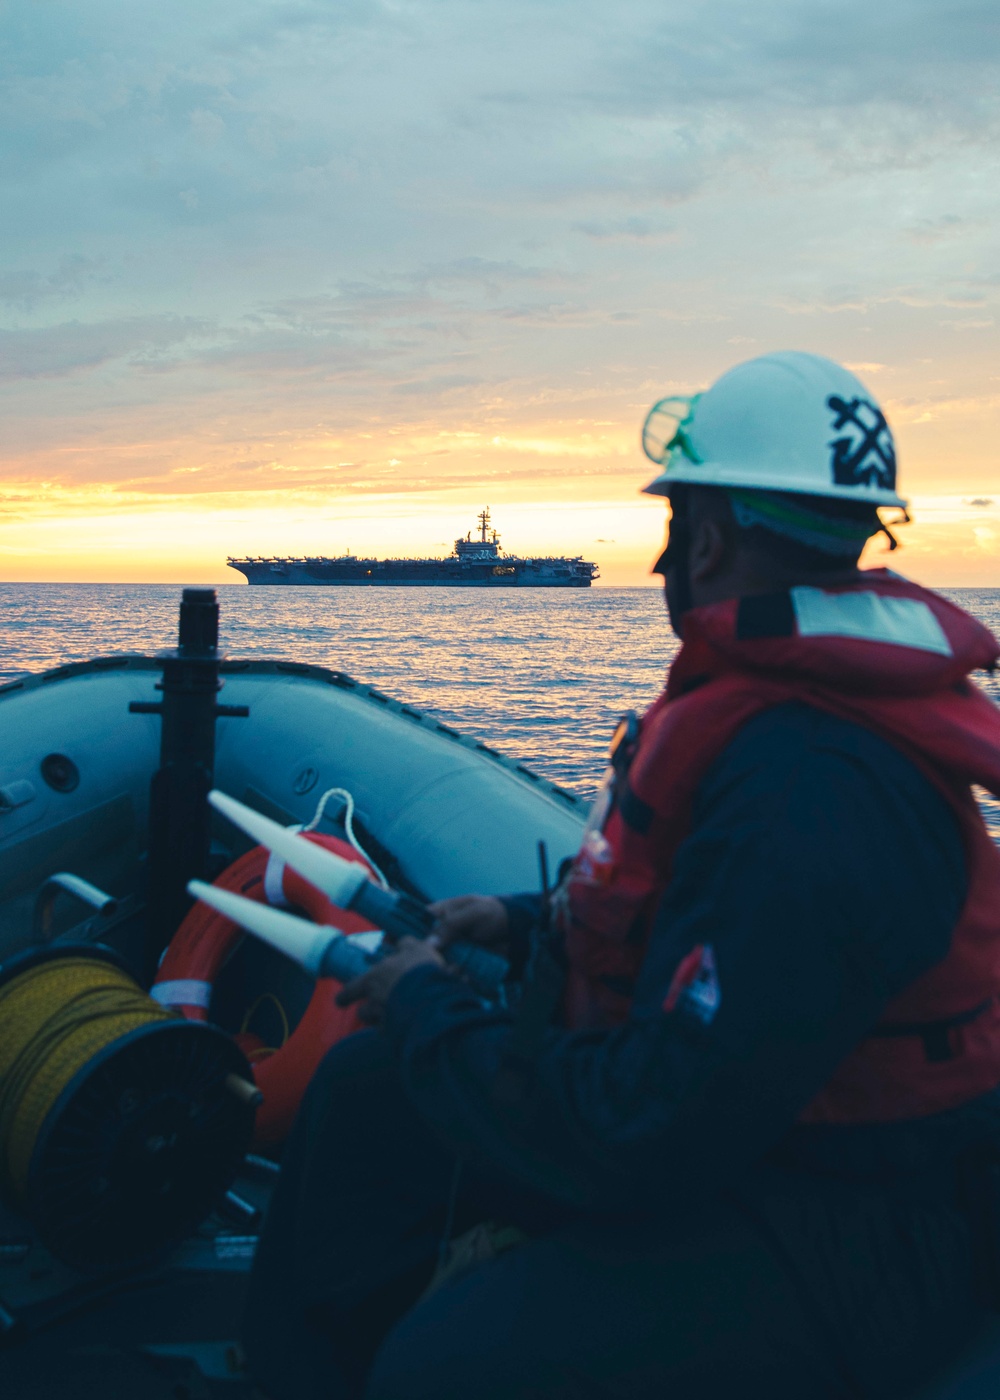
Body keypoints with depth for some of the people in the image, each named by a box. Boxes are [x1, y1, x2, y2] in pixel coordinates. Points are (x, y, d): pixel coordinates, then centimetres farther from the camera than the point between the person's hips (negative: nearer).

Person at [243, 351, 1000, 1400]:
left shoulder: (813, 793, -31)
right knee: (364, 1092, 12)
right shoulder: (784, 691, 3)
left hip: (852, 1233, -10)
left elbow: (640, 1135, -29)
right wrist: (530, 923, 12)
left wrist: (430, 1012, -15)